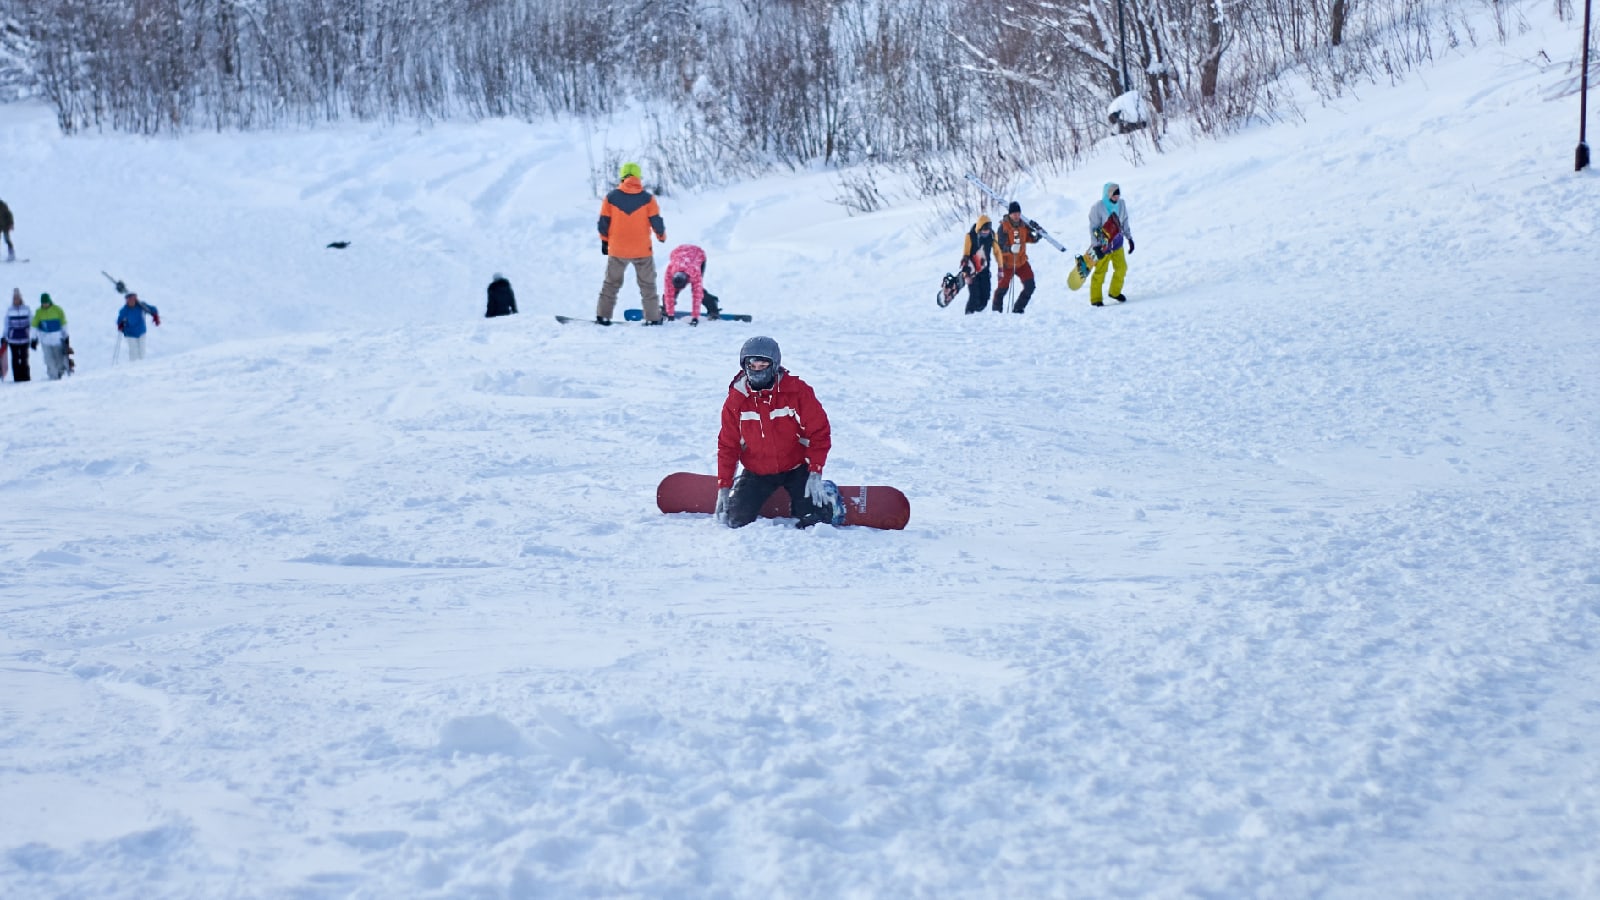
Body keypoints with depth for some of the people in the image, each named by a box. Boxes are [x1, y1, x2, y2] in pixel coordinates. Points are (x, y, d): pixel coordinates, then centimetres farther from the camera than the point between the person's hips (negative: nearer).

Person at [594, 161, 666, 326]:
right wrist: (662, 235, 15)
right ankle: (652, 317, 9)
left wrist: (604, 241, 14)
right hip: (642, 250, -1)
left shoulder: (611, 197, -4)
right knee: (647, 285, 11)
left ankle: (603, 315, 9)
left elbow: (604, 222, 0)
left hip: (617, 250, 1)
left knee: (611, 283, 14)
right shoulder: (647, 198, -7)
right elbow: (656, 221, -4)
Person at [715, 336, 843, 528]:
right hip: (757, 473, 2)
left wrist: (815, 473, -19)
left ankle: (826, 494, 20)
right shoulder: (735, 400, -8)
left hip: (796, 468, -2)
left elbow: (819, 433, -12)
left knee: (815, 519, -16)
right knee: (736, 520, -10)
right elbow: (728, 446, -1)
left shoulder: (797, 391, -15)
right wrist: (723, 487, -6)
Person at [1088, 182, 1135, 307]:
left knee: (1121, 268, 7)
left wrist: (1129, 238, 10)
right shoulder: (1097, 208, -18)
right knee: (1100, 271, -2)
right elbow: (1093, 229, -15)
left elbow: (1124, 222, 11)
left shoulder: (1121, 204, -2)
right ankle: (1095, 299, 9)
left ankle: (1115, 292, 29)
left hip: (1117, 242, 6)